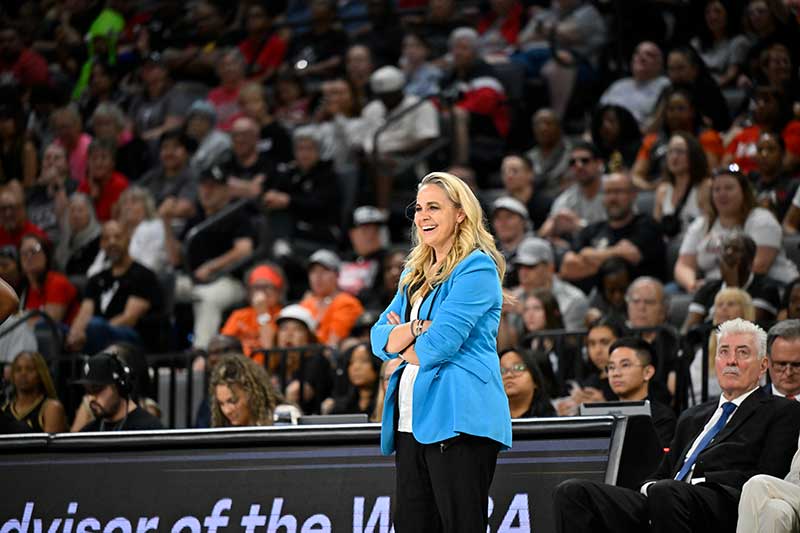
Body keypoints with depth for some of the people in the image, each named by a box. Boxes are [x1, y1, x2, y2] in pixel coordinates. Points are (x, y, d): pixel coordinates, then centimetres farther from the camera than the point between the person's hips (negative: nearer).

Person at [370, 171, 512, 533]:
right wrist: (418, 329, -8)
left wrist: (403, 343, 5)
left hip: (457, 419, -8)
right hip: (412, 421, 8)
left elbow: (439, 345, -15)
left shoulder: (477, 268, -6)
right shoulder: (415, 275, 21)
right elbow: (380, 339, 12)